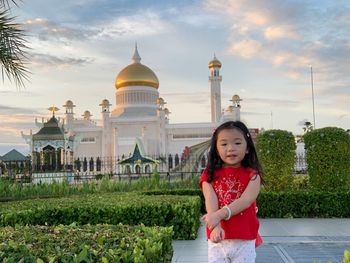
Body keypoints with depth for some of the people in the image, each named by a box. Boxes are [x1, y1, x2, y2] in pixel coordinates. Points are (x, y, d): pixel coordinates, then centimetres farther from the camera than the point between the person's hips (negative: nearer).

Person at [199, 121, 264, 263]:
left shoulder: (252, 176, -1)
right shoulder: (210, 175, 2)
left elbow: (245, 201, -16)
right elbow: (211, 202, -12)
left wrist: (219, 215, -29)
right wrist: (216, 227, -30)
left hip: (245, 240, 0)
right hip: (218, 239, 1)